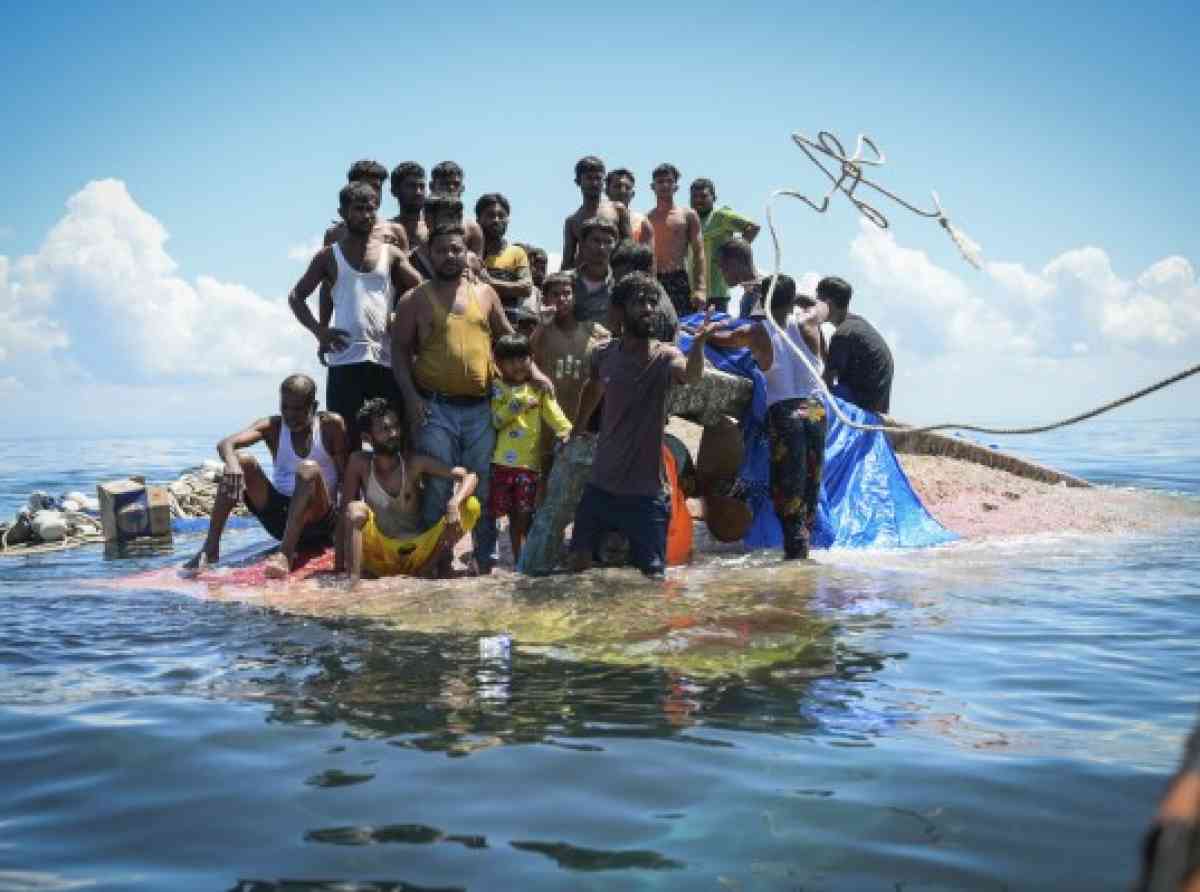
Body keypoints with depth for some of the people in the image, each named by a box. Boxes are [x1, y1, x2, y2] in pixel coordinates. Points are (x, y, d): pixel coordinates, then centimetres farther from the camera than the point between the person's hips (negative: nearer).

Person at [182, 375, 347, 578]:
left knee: (309, 469, -32)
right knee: (242, 461, -17)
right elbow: (226, 444, -18)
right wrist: (233, 467, -41)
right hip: (279, 515, 3)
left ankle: (286, 554, -42)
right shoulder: (273, 426, -1)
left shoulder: (330, 425, -5)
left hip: (318, 520, -3)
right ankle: (210, 548, -21)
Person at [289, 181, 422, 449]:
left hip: (387, 359, 1)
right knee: (345, 439, 0)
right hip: (345, 359, -1)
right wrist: (318, 330, 0)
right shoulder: (329, 255, 10)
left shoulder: (391, 254, 12)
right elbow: (296, 297, 15)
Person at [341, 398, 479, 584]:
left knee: (471, 506, -16)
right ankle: (353, 579, -39)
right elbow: (345, 512, -5)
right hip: (379, 558, -1)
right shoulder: (359, 463, -5)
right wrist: (339, 565, -12)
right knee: (356, 509, -25)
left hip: (416, 553, 1)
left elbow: (469, 477, -12)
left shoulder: (414, 463, -7)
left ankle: (425, 571, -20)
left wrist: (454, 504, -34)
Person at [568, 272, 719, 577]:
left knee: (653, 573, -2)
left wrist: (698, 343, -53)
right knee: (579, 561, 12)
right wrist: (576, 433, 26)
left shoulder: (664, 357, -10)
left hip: (646, 492, -4)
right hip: (600, 486, 4)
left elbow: (691, 375, -34)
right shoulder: (603, 355, 1)